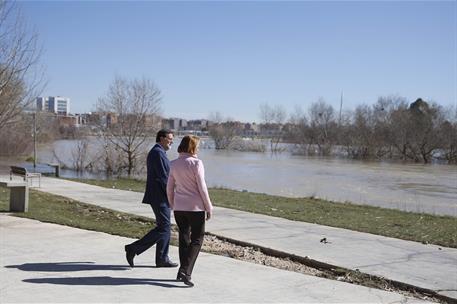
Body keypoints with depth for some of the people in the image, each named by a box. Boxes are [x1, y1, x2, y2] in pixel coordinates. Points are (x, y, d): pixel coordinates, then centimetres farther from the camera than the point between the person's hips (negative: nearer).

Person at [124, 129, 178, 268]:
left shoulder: (158, 152, 19)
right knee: (163, 228, -9)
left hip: (161, 196, 11)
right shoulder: (157, 152, -14)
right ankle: (134, 248, -5)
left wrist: (170, 197, 21)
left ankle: (162, 259, 14)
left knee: (165, 227, 11)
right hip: (160, 197, -11)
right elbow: (163, 177, -19)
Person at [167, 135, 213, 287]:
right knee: (197, 239, 3)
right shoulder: (196, 163, -12)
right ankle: (185, 270, -11)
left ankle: (182, 273, 20)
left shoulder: (174, 164, 5)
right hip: (195, 206, -5)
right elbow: (201, 187, -11)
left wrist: (172, 205, 20)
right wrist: (209, 207, -4)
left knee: (183, 238, 15)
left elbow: (169, 188, 8)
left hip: (179, 207, 5)